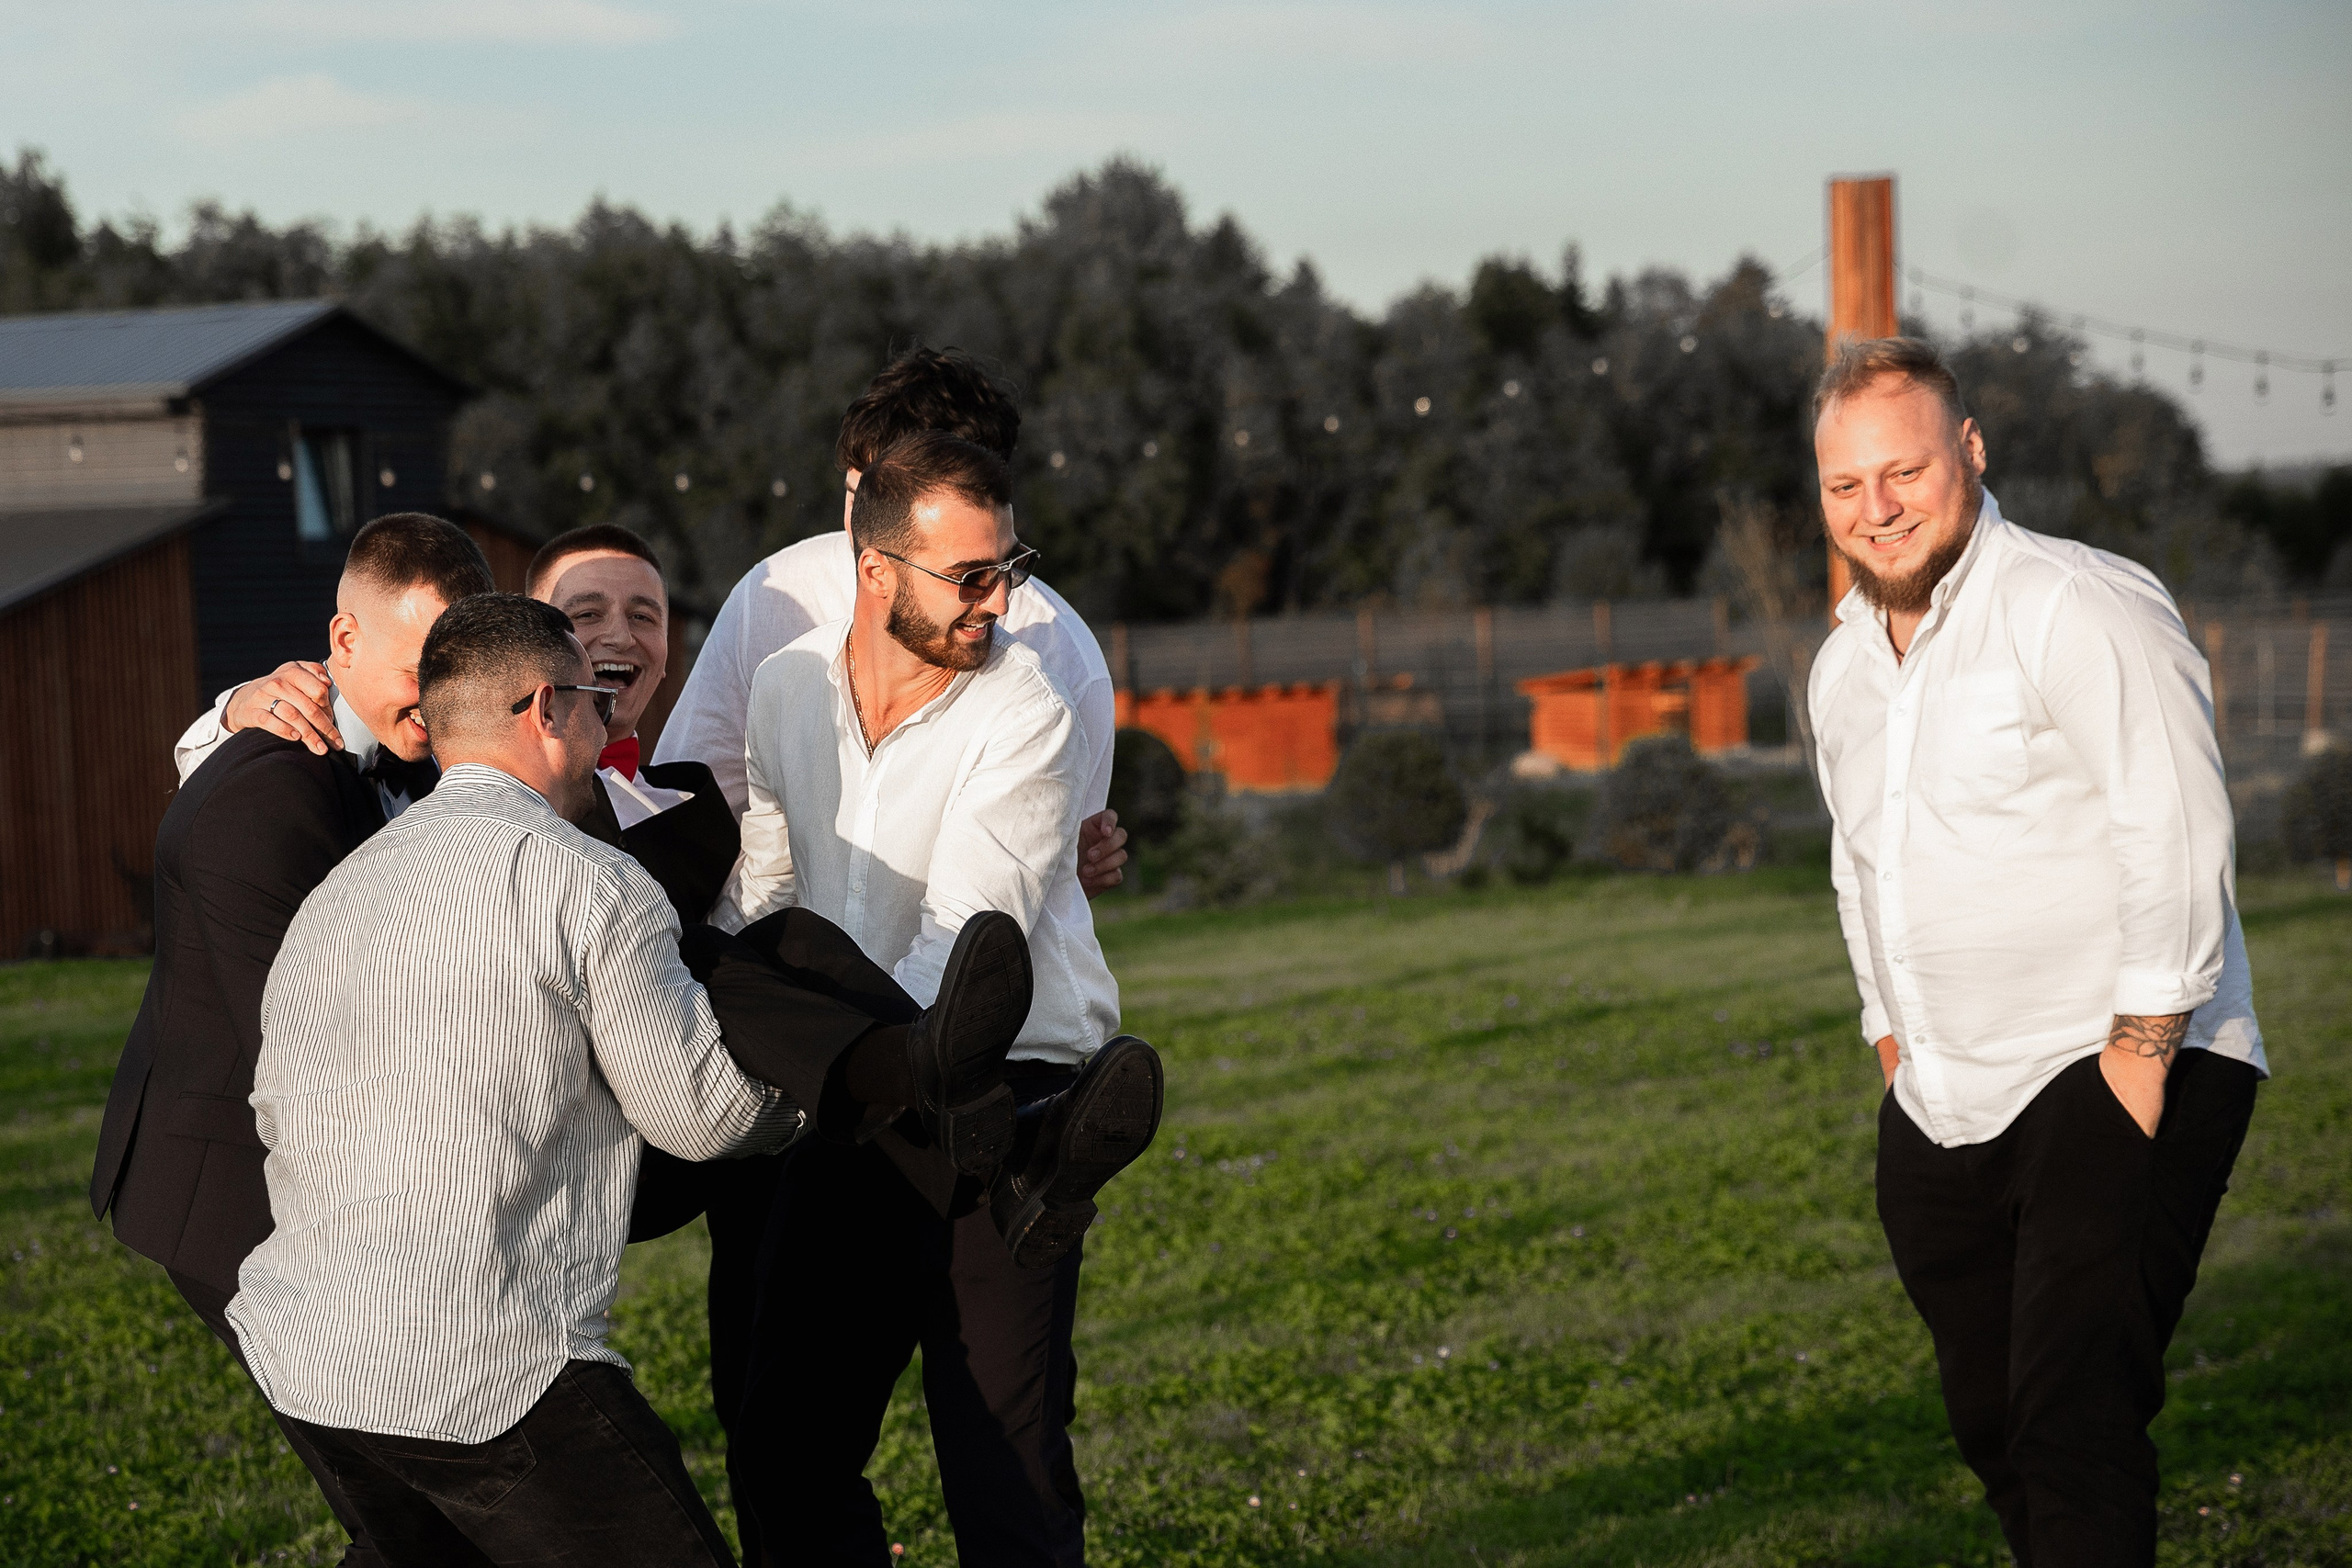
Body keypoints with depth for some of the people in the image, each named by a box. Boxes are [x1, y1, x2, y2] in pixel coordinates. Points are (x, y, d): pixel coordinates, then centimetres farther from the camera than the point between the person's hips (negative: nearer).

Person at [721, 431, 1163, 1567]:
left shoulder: (1025, 716, -13)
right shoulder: (788, 687, 4)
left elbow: (967, 944, -22)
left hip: (1000, 1114, -5)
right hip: (853, 1117, 6)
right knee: (782, 1462, 11)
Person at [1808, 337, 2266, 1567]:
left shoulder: (2081, 609, -12)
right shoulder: (1843, 666, 13)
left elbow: (2177, 835, -17)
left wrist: (2139, 1051, -19)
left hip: (2118, 1077, -8)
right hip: (1944, 1113, 8)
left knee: (2074, 1419, -18)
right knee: (1992, 1428, 11)